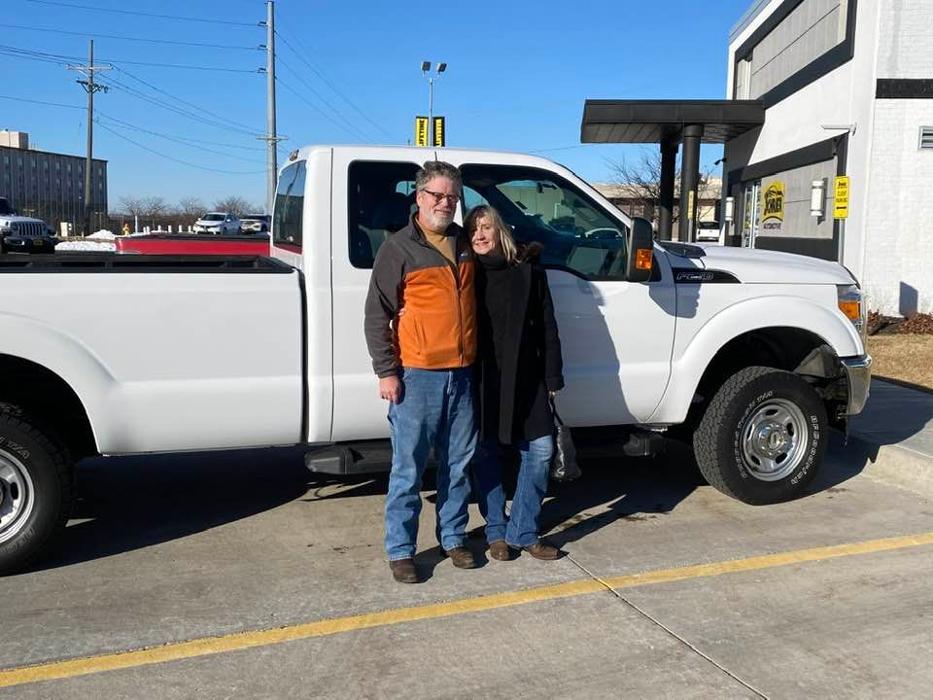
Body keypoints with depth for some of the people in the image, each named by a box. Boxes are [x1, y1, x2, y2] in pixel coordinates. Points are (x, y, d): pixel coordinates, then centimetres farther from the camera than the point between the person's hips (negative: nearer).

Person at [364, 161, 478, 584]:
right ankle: (400, 550, 12)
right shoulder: (399, 248, -4)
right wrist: (386, 371, -11)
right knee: (408, 469, 1)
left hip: (461, 374, 5)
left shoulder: (465, 244, 12)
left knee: (458, 464, 13)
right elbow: (377, 314, -7)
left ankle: (453, 538, 28)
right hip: (417, 375, -5)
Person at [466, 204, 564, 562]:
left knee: (540, 450, -1)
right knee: (485, 454, 5)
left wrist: (552, 377, 1)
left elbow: (547, 328, 5)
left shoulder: (529, 272, 4)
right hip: (479, 378, -1)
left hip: (524, 377, 1)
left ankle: (522, 531, 13)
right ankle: (496, 532, 20)